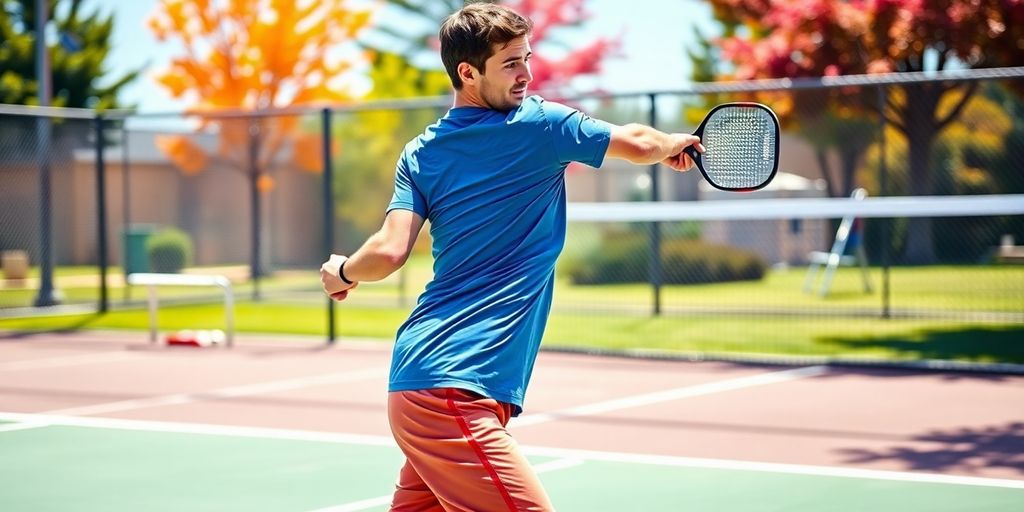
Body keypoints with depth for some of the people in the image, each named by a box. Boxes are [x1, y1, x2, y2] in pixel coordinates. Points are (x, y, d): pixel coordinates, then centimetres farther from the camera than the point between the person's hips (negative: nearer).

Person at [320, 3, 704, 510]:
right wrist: (679, 143, 26)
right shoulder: (540, 125, -4)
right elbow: (639, 144, 5)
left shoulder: (420, 155, 9)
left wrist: (341, 272, 18)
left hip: (417, 378, 8)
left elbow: (389, 251, -1)